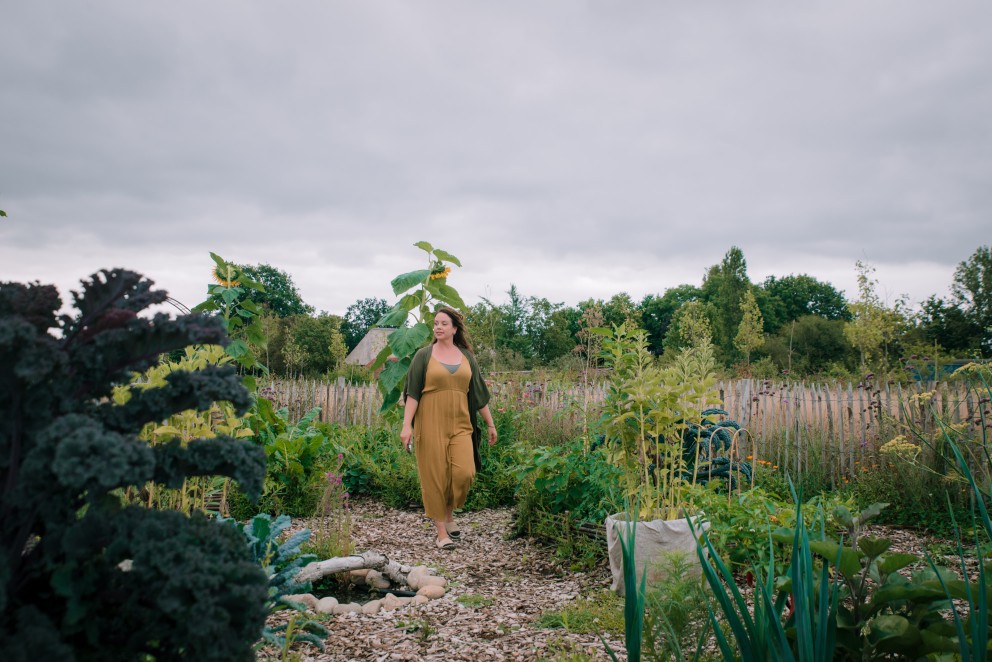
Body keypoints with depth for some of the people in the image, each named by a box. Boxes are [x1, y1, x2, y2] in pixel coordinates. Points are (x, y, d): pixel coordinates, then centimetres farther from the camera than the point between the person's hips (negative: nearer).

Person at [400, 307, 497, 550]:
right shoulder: (424, 356, 2)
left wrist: (490, 424, 15)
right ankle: (441, 532, 8)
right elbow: (412, 392, -3)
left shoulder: (467, 357, 10)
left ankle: (448, 514, 17)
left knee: (464, 473, -10)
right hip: (431, 423, -2)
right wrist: (406, 425, -12)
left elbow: (479, 393, 15)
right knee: (435, 476, -2)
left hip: (460, 424, 2)